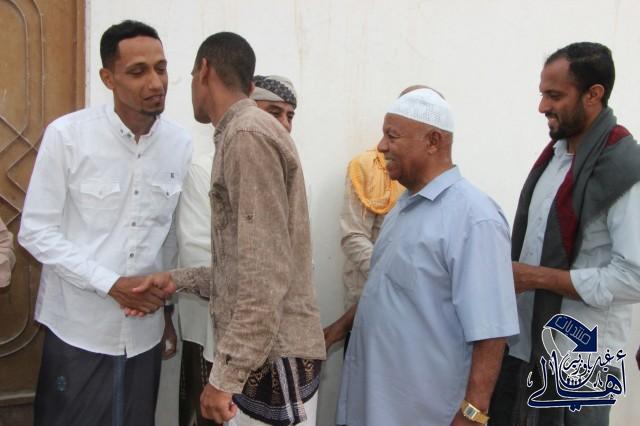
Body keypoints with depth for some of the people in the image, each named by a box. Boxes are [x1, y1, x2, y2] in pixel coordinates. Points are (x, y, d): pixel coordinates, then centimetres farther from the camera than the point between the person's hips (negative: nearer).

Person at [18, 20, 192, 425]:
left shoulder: (181, 144, -1)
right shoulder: (66, 135, -11)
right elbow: (36, 231, -10)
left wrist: (163, 294, 3)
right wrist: (111, 284, -16)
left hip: (145, 331, 3)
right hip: (78, 329, -3)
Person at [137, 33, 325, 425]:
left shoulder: (247, 135, -15)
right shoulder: (245, 133, 15)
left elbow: (266, 274, -22)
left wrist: (225, 375, -20)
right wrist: (178, 280, 13)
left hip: (273, 359, -9)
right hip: (263, 355, 9)